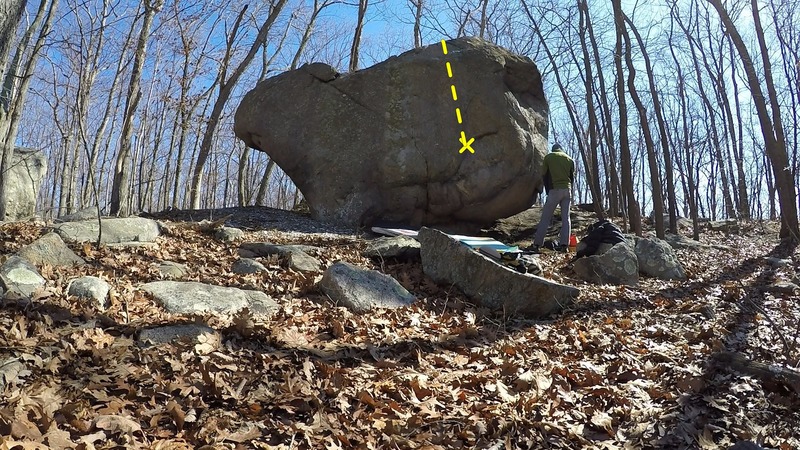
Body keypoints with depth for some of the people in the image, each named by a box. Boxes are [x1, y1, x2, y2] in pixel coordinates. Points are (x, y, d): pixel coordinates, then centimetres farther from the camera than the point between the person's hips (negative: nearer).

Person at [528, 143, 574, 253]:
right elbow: (572, 177, 14)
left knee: (546, 218, -3)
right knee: (566, 218, 6)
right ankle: (564, 244, 0)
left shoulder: (548, 157, 4)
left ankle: (536, 244, -6)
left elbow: (544, 176, 5)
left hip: (555, 190, -3)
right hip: (567, 190, 3)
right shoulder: (570, 159, 13)